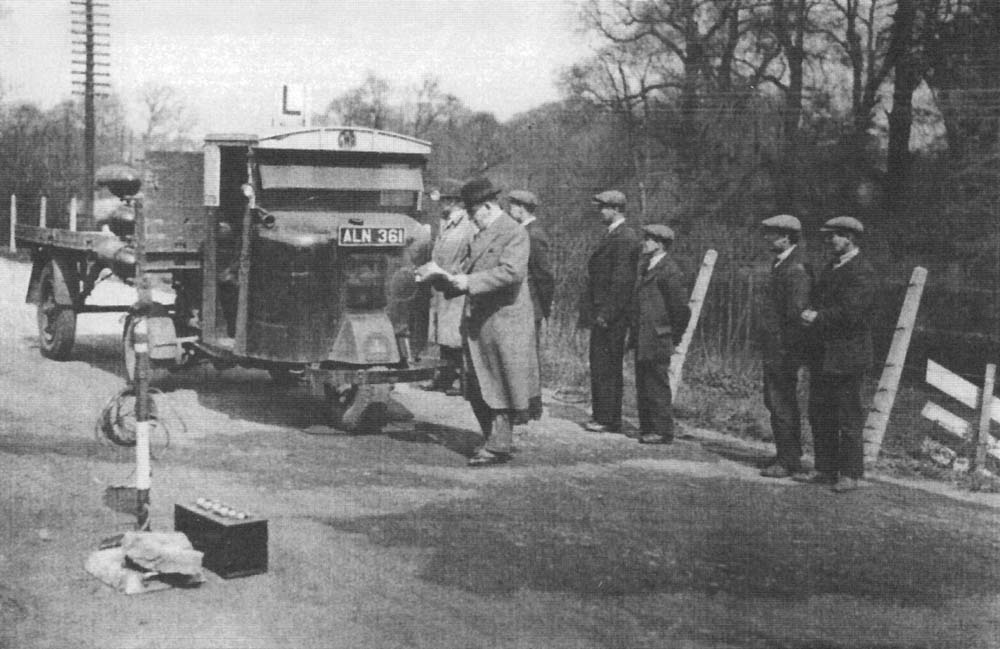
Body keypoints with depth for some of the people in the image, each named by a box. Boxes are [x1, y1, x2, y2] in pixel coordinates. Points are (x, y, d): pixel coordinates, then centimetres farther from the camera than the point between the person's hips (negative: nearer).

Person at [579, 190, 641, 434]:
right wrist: (590, 311, 18)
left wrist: (606, 314, -20)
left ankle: (607, 420, -1)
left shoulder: (624, 238, -14)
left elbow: (621, 279, -19)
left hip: (611, 315, -10)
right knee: (600, 366, 13)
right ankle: (602, 416, 19)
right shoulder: (612, 235, 17)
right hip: (603, 314, 10)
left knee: (605, 367, -6)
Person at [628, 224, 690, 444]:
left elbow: (682, 309, -14)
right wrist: (633, 333, 16)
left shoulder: (669, 272, -14)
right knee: (643, 386, 13)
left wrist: (674, 337, -7)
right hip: (642, 341, 9)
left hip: (658, 341, -9)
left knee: (657, 386, -3)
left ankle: (662, 432, 4)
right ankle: (647, 429, 21)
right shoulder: (644, 265, 14)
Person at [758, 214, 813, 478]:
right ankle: (789, 457, 27)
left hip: (784, 349, -11)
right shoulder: (782, 264, 15)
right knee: (774, 401, 17)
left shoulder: (796, 269, -17)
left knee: (782, 405, -5)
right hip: (774, 348, 11)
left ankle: (788, 462, 3)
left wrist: (787, 351, -23)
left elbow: (797, 312, -22)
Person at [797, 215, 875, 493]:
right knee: (819, 414, 12)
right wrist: (811, 314, 0)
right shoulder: (832, 266, 16)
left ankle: (851, 474, 7)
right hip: (823, 355, 9)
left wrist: (819, 317, -12)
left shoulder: (861, 271, -14)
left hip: (846, 355, -9)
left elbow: (850, 313, -22)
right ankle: (826, 469, 21)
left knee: (848, 417, -1)